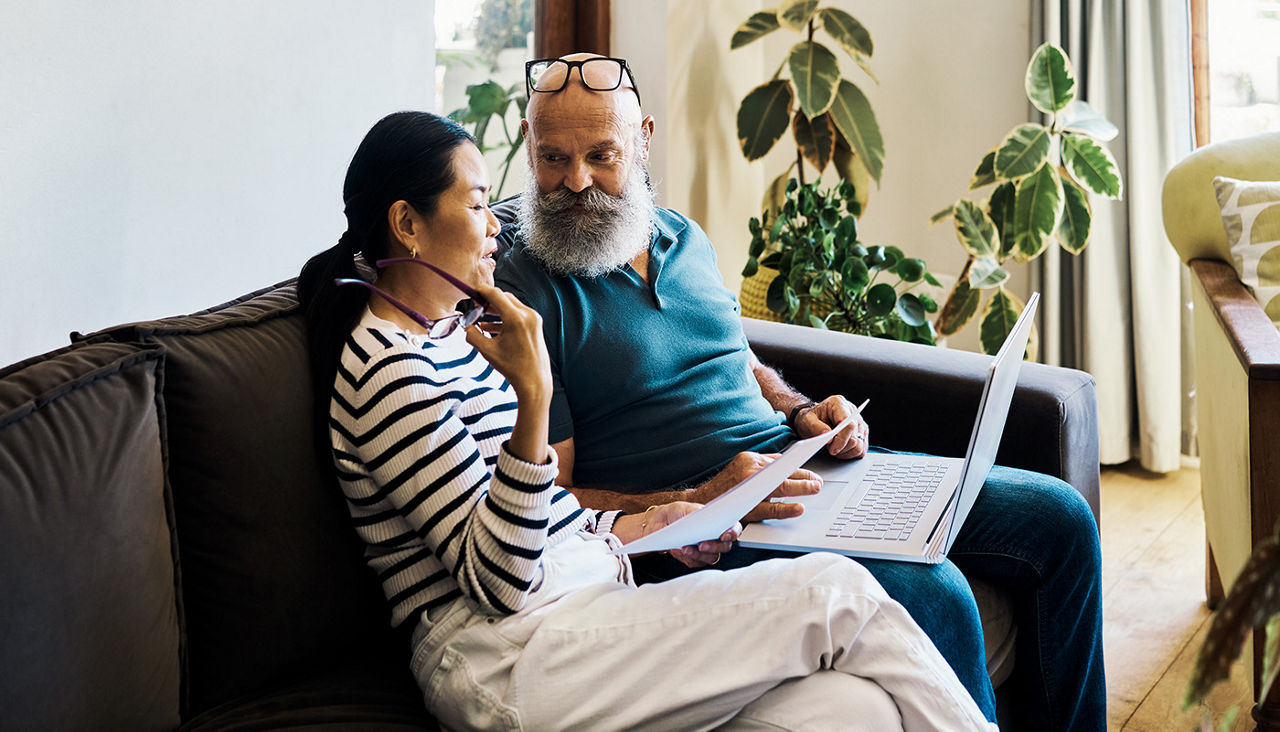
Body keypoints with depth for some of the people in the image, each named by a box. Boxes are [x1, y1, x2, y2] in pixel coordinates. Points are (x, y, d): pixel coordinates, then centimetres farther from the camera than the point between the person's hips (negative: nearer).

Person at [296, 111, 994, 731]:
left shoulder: (458, 327, 20)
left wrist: (645, 524, 15)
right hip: (505, 664, -9)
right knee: (839, 594, -12)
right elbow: (499, 583, -18)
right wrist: (533, 397, -25)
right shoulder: (388, 370, -11)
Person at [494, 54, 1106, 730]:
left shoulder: (685, 237, 13)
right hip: (692, 538, -8)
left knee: (1058, 518, 3)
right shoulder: (518, 295, -10)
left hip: (799, 468, 8)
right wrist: (697, 505, -23)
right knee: (933, 594, -31)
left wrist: (799, 412, 7)